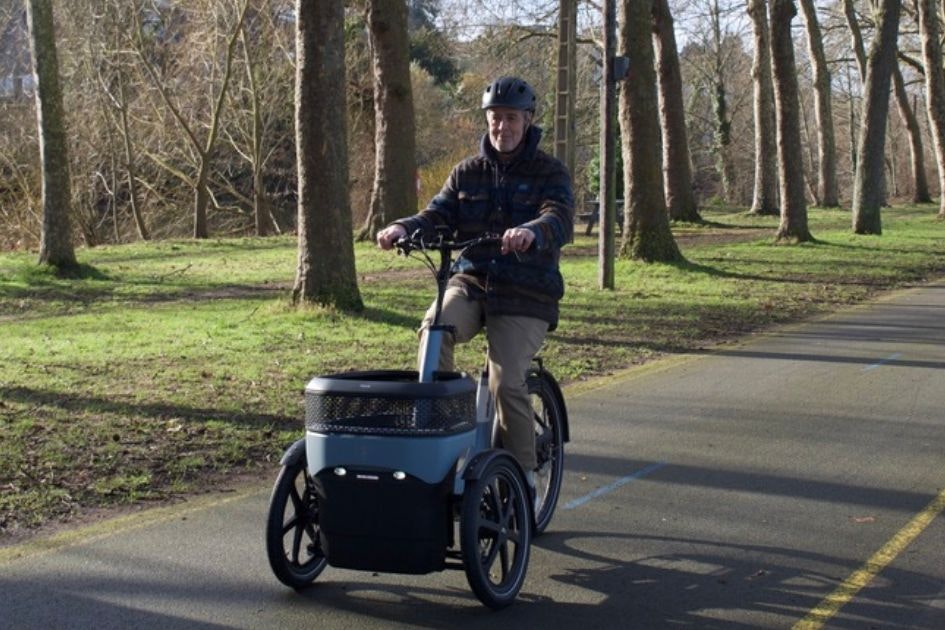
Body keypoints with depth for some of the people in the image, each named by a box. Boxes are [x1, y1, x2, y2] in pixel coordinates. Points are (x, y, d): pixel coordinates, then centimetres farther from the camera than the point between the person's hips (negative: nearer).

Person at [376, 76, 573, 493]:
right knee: (435, 328, -29)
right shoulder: (467, 173, 13)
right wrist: (404, 228, -22)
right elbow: (438, 216, 2)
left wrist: (531, 232, -42)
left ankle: (523, 474, -1)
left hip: (525, 293, -3)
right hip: (471, 282, 3)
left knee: (507, 381, -20)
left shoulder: (549, 173, 1)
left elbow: (560, 221, -18)